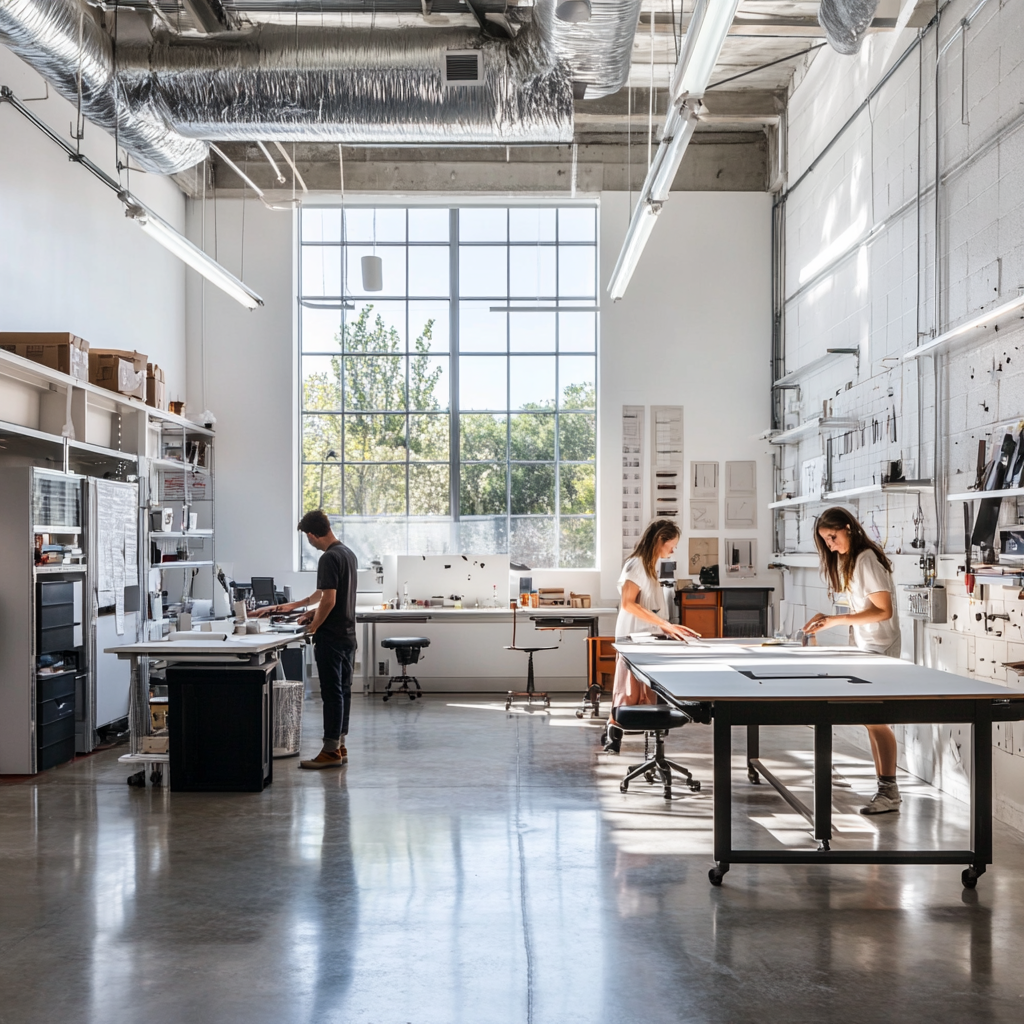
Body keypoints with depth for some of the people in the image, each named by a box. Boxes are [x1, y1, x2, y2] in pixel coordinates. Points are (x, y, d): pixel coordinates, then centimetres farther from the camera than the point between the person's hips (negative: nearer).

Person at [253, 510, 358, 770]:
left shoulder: (329, 558, -17)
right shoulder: (348, 554, 13)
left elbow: (328, 600, -22)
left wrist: (313, 627, -9)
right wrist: (294, 605, 24)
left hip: (331, 638, -10)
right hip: (348, 634, 10)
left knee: (332, 692, -5)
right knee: (343, 690, 12)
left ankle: (331, 751, 0)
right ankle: (340, 746, 18)